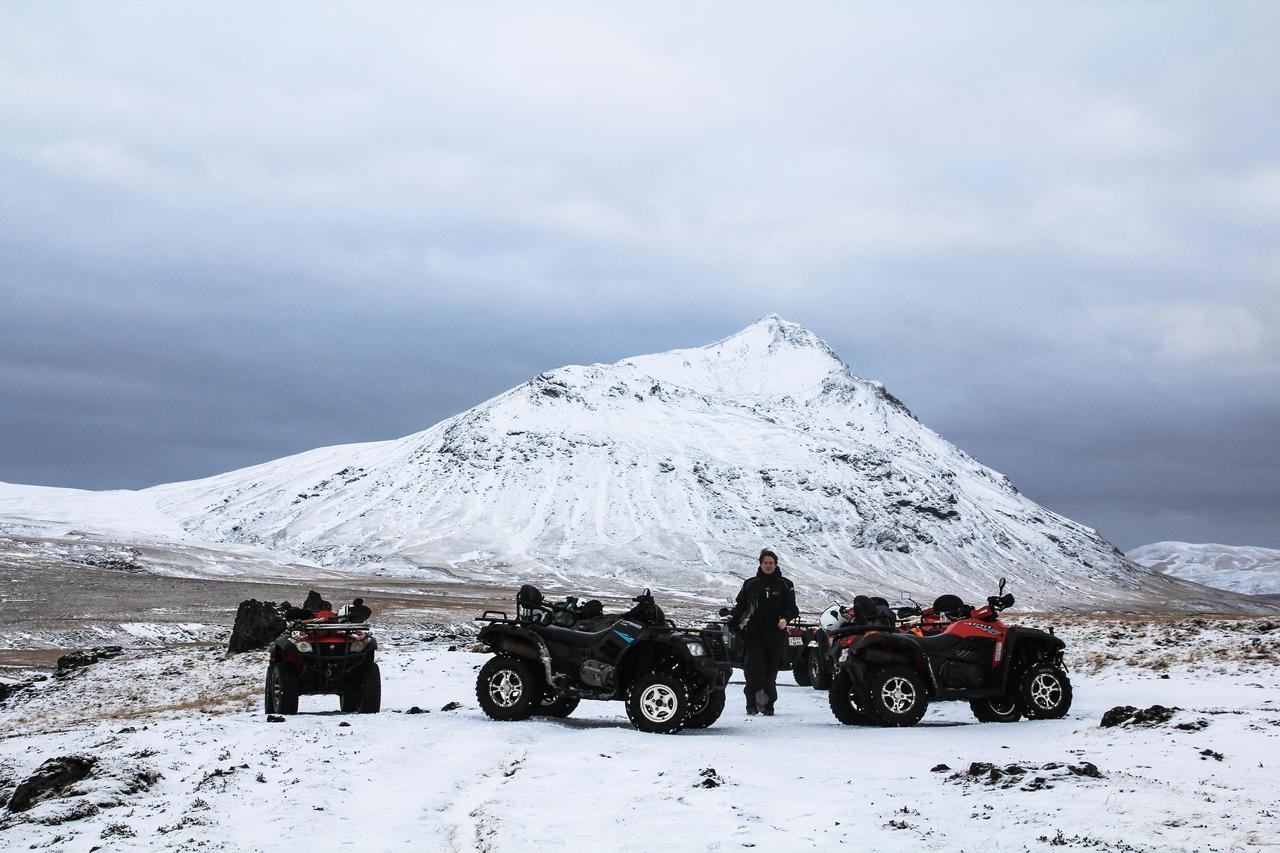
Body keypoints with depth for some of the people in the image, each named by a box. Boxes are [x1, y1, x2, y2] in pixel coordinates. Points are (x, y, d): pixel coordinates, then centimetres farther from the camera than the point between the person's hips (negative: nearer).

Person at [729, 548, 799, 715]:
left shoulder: (785, 585, 11)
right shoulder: (750, 584, 13)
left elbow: (792, 607, 8)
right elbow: (740, 606, 15)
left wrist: (785, 619, -13)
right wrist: (731, 623, 0)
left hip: (776, 633, 0)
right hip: (754, 633, 0)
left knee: (771, 670, 0)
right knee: (754, 667, -13)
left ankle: (768, 703, 6)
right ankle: (752, 703, -12)